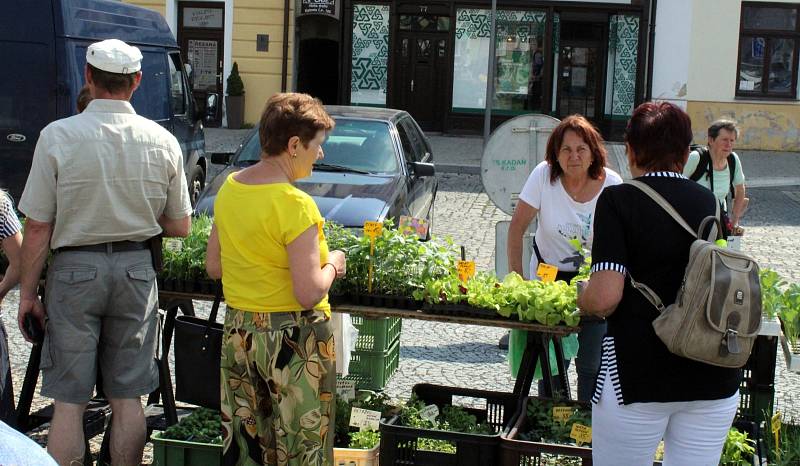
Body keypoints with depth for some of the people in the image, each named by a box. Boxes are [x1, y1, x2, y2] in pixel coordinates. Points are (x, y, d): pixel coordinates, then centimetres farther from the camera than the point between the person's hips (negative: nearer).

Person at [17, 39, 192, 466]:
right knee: (127, 398, 11)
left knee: (68, 400, 5)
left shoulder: (57, 136, -9)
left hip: (74, 269, -2)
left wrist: (27, 291, 2)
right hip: (136, 270, 2)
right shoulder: (163, 142, -1)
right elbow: (179, 228, 6)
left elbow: (37, 228, -8)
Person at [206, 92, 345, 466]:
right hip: (293, 339, -7)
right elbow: (309, 294, -22)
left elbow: (214, 267, 11)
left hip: (238, 333, 7)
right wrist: (332, 265, -4)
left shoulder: (229, 188, 3)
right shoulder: (296, 204, -20)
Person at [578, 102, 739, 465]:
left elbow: (604, 297, -18)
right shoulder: (709, 203, 8)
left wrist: (581, 298, 4)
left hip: (637, 373, -4)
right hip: (714, 378, 5)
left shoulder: (619, 200, -9)